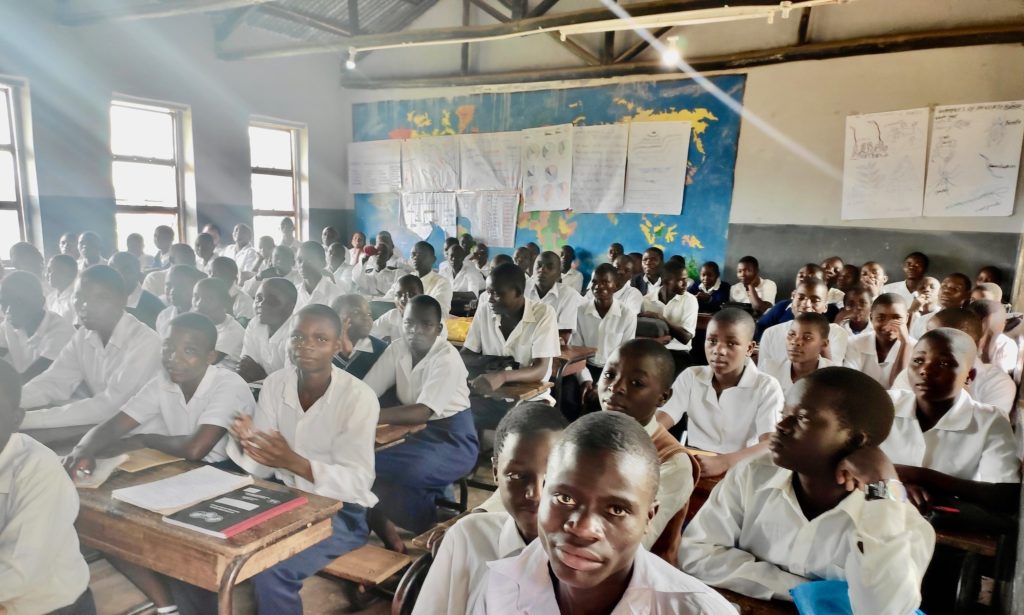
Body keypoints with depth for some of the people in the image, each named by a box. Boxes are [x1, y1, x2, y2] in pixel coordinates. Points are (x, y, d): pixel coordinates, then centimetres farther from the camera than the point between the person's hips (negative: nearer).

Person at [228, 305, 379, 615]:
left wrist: (294, 462, -36)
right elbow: (262, 467, -2)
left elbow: (358, 481, -22)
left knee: (269, 570, -25)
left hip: (339, 511, -5)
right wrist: (246, 443, -25)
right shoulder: (275, 383, -3)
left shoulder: (359, 397, -20)